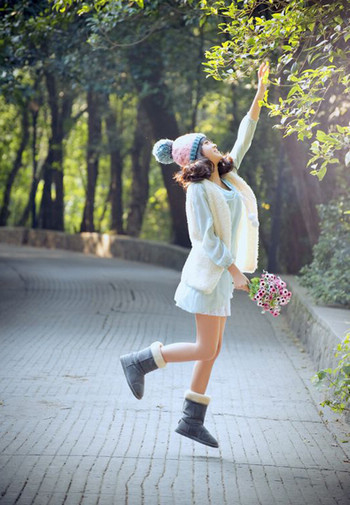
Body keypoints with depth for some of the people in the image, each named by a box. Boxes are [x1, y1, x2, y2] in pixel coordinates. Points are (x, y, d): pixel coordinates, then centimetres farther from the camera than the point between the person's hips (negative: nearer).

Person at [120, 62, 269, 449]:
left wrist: (260, 91, 15)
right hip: (208, 272, -8)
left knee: (212, 351, 7)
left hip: (222, 273, 8)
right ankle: (138, 361, 3)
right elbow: (205, 237, -16)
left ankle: (192, 419, 10)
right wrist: (234, 270, -19)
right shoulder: (199, 190, -11)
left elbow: (244, 138, 17)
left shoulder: (226, 177, 12)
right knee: (205, 349, -9)